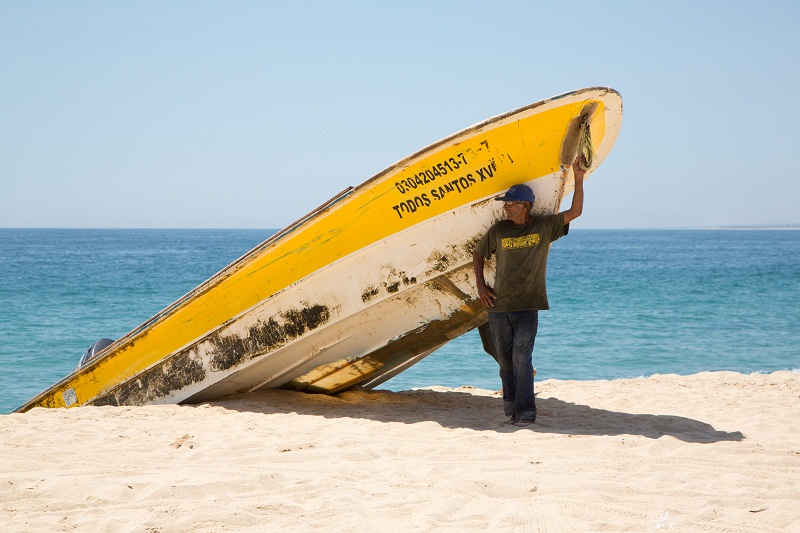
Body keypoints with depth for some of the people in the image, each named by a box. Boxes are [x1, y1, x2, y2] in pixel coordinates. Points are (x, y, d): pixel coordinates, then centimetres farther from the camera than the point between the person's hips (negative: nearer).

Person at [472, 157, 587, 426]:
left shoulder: (544, 227, 0)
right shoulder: (498, 230, 5)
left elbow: (575, 212, -6)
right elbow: (478, 254, 18)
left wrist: (578, 179, -13)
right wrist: (480, 285, 9)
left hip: (527, 307, -3)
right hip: (498, 306, 3)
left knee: (521, 357, -14)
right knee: (505, 360, 9)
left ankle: (526, 411, -12)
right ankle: (511, 405, 23)